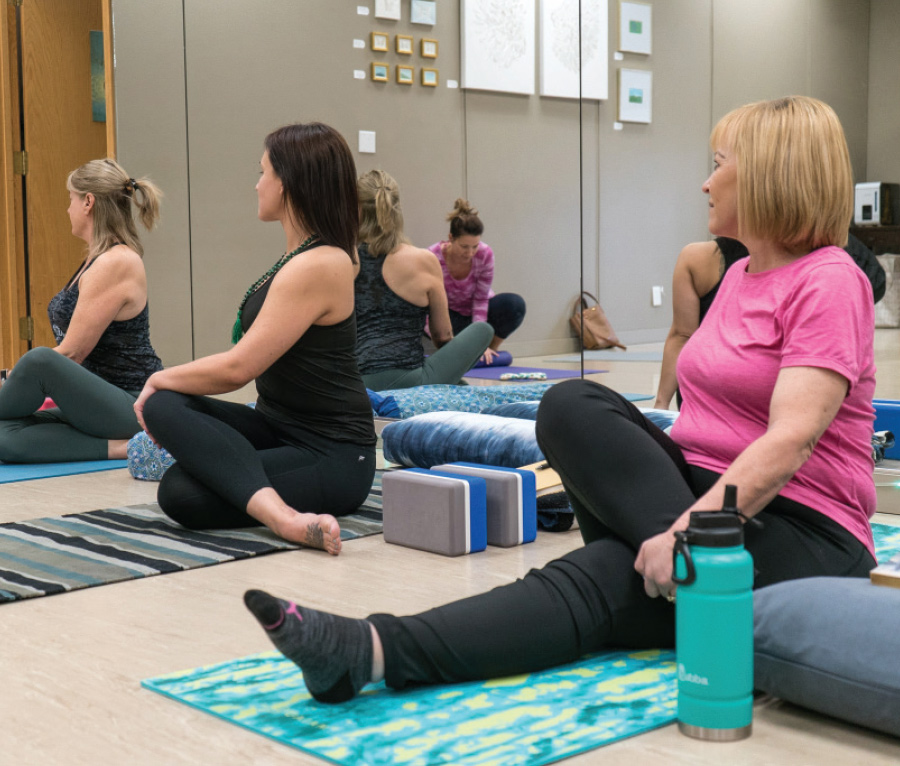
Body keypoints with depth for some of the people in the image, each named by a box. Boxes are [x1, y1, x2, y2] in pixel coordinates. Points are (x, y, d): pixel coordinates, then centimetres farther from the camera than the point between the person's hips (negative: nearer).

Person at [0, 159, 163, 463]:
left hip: (133, 406, -10)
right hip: (99, 402, 10)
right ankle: (122, 447, -10)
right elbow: (73, 351, 22)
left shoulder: (116, 263, -16)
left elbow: (71, 353, -18)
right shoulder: (99, 258, 16)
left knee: (39, 360, -34)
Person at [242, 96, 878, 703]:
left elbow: (792, 437, -25)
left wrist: (693, 526, -35)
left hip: (802, 533, -7)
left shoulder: (829, 282, -10)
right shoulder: (740, 275, 20)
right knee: (571, 407, -23)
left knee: (598, 580, -33)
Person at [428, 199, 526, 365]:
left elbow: (481, 299, -19)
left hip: (476, 312, 2)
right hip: (450, 315, -2)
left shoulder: (485, 254, -24)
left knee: (515, 304, -29)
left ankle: (492, 349, -6)